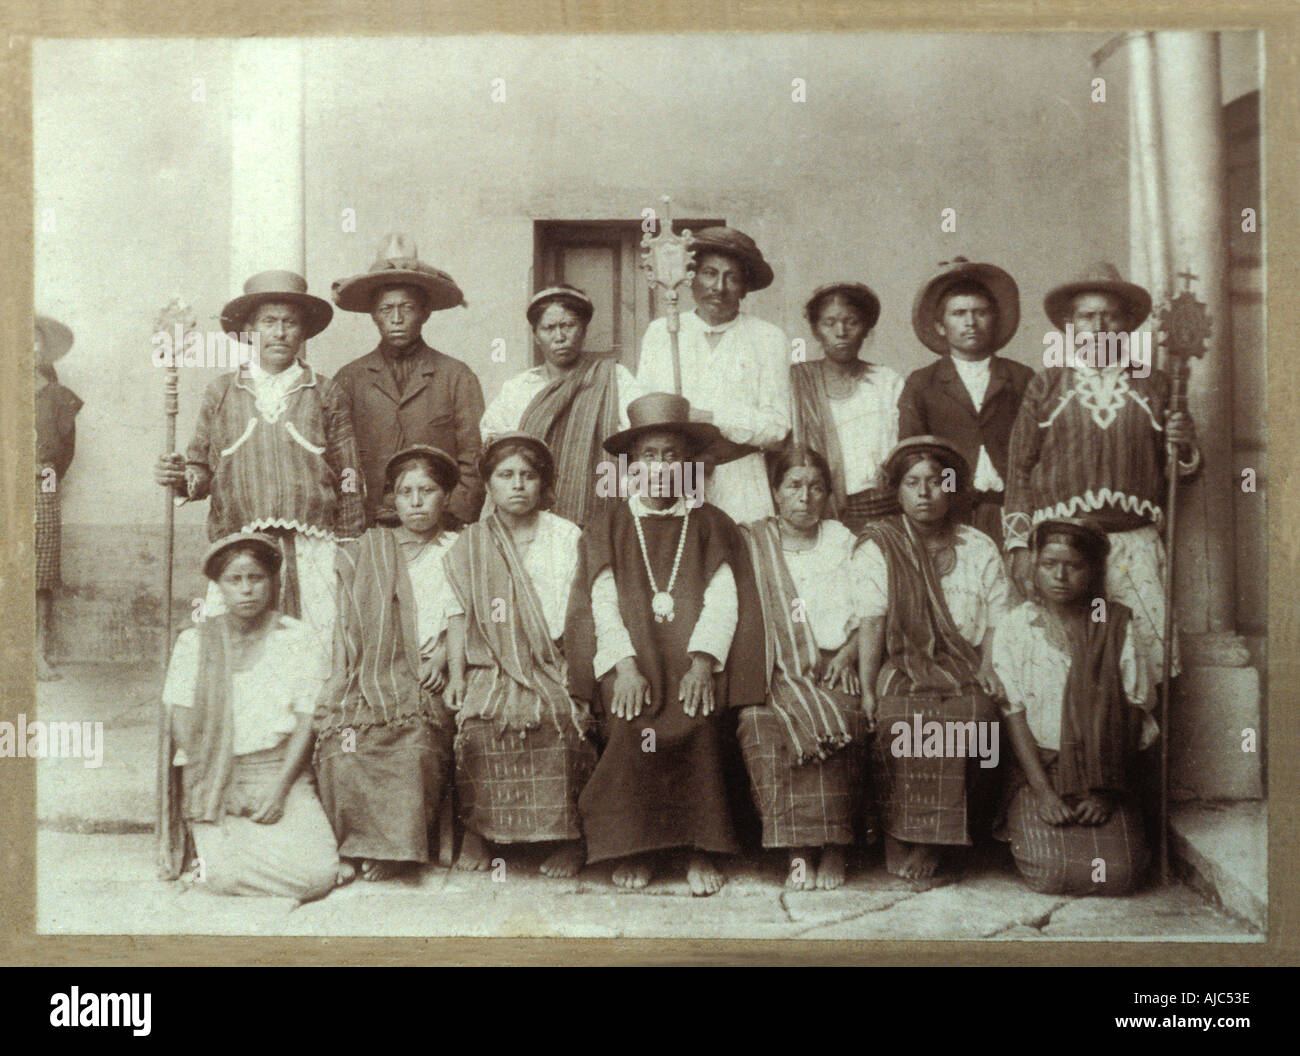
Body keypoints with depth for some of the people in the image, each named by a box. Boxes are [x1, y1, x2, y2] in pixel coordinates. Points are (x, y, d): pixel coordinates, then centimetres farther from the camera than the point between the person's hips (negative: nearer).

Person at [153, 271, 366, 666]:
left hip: (313, 551, -1)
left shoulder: (325, 394, 11)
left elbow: (349, 482, 9)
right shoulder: (220, 393, 15)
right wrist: (182, 477, -6)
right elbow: (202, 468, 18)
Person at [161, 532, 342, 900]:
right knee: (225, 876, -26)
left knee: (318, 875, -20)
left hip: (282, 770, 1)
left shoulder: (295, 638, 4)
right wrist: (222, 790, -10)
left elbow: (307, 722, 1)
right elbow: (182, 727, 2)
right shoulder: (194, 643, 6)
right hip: (215, 776, -1)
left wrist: (279, 790, -11)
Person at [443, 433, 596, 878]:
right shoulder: (469, 546, 15)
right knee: (479, 723, -28)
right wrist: (456, 674, 1)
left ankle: (568, 836, -16)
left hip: (555, 665, -1)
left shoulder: (566, 537, 10)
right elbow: (459, 613, 12)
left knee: (559, 718, -30)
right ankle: (478, 829, -10)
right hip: (493, 668, 2)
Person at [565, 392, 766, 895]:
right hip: (630, 655, 0)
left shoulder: (713, 526, 16)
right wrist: (624, 665, -12)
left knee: (699, 722, -28)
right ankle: (634, 849, -13)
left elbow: (724, 601, 4)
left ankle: (702, 849, -16)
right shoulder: (607, 529, 17)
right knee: (631, 726, -27)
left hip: (694, 657, 0)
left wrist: (702, 662, -13)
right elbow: (602, 603, 5)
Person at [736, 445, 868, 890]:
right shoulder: (750, 543, 15)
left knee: (828, 720, -33)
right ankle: (799, 850, -30)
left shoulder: (843, 542, 20)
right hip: (772, 671, 0)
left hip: (831, 668, 1)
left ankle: (831, 847, -26)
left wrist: (846, 654, -4)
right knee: (761, 726, -33)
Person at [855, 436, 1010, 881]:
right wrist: (867, 690, -12)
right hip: (902, 673, -1)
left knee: (970, 723, -29)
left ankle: (932, 843, -15)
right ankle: (895, 837, -17)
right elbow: (871, 624, -2)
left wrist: (992, 685, -9)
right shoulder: (877, 547, 8)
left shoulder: (979, 549, 13)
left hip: (966, 679, 1)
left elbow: (996, 627, 7)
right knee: (902, 725, -32)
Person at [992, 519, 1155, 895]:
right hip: (1038, 769, -1)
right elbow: (1014, 712, -3)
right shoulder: (1015, 625, 1)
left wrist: (1104, 791, -7)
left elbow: (1134, 710, 1)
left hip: (1104, 776, 1)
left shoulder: (1118, 626, 3)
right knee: (1050, 871, -20)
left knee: (1119, 872, -17)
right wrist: (1043, 790, -12)